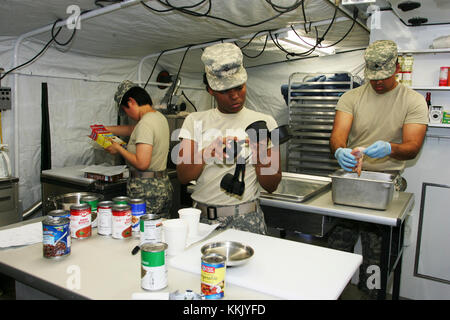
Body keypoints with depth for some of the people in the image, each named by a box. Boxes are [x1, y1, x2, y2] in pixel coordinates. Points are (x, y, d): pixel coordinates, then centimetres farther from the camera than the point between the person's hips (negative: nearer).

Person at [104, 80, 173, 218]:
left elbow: (142, 163, -23)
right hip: (164, 186, 9)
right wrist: (105, 129, 31)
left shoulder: (145, 123, -18)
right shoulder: (159, 117, 10)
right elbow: (133, 129, 28)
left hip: (146, 191, -9)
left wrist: (119, 149, -10)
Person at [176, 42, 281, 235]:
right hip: (201, 218, 2)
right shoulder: (195, 121, 6)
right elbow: (183, 177, -4)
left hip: (245, 220, -1)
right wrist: (207, 153, -21)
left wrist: (260, 155, -17)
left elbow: (271, 186, 1)